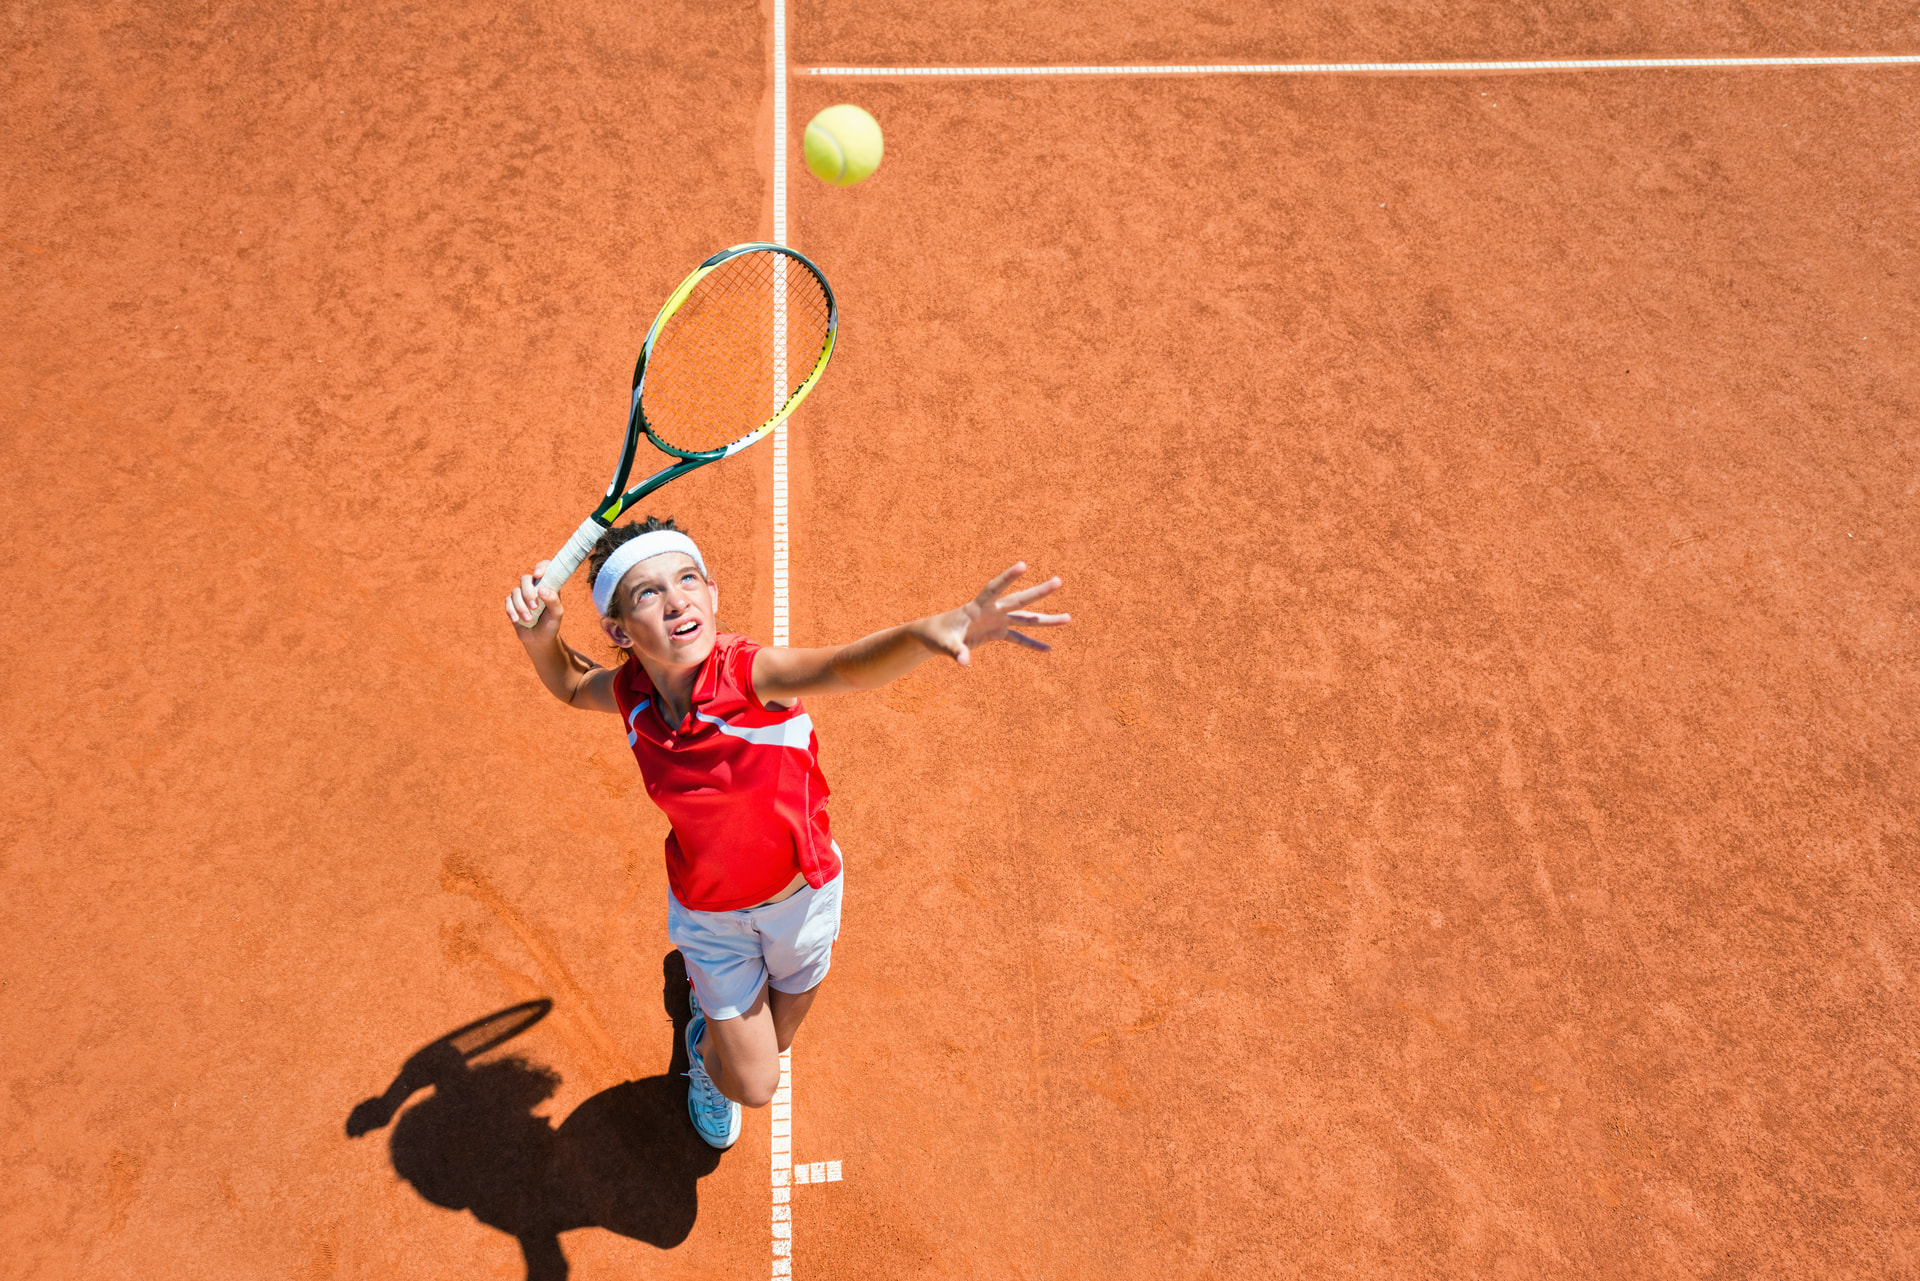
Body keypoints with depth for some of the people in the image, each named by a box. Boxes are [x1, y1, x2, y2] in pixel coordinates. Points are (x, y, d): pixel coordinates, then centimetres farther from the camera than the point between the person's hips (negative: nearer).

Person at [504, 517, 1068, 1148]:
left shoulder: (751, 672, -31)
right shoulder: (631, 692, -19)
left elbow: (847, 669, -53)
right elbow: (570, 684, 7)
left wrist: (923, 632, -76)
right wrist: (542, 638, -18)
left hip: (802, 894, -1)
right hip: (710, 915, 1)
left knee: (774, 1042, 24)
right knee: (752, 1086, 11)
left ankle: (717, 998, 59)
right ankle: (706, 1045, 47)